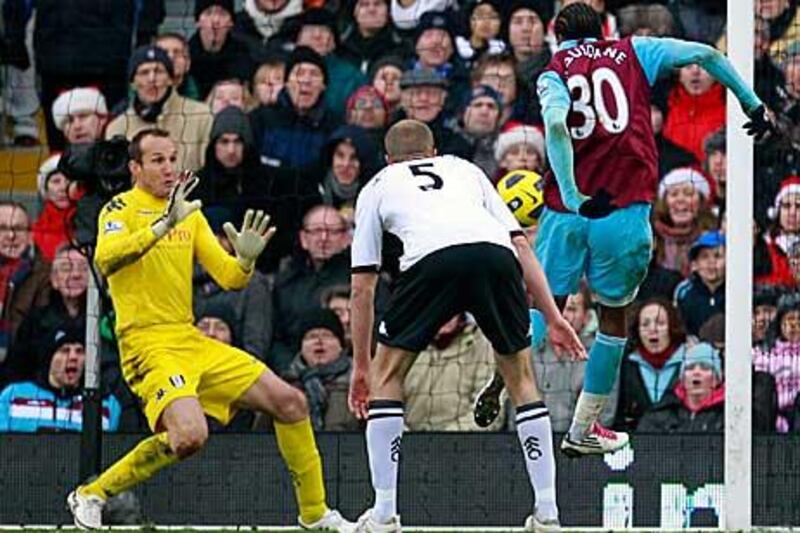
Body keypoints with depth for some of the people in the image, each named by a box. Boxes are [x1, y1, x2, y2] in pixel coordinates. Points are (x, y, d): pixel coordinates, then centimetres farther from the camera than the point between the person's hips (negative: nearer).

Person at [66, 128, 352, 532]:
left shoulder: (190, 214, 16)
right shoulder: (121, 209, -5)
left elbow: (229, 278, 14)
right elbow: (105, 260, -26)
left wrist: (246, 259, -9)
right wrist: (163, 224, -36)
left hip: (192, 340, 8)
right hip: (148, 343, -8)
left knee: (289, 402, 2)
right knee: (189, 435, -30)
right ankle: (91, 495, -10)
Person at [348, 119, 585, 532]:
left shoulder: (377, 187, 34)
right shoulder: (465, 170, 38)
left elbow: (362, 286, 30)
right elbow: (520, 243, 26)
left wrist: (360, 367, 35)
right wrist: (553, 318, 25)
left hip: (431, 259, -2)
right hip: (495, 252, 2)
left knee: (386, 376, 18)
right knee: (521, 378, 22)